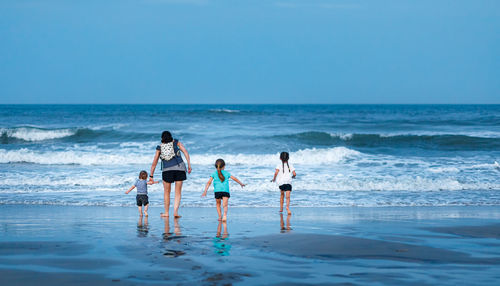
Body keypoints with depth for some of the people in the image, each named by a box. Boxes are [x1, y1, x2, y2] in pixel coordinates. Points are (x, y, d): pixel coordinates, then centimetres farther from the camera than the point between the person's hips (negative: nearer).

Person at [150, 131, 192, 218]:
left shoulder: (159, 148, 15)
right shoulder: (176, 142, 15)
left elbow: (154, 163, 15)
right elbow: (185, 151, 2)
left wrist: (151, 176, 20)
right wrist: (189, 165, 0)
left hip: (167, 170, 0)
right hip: (179, 168, 0)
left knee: (166, 193, 16)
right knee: (178, 193, 7)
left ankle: (166, 213, 19)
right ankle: (175, 211, -8)